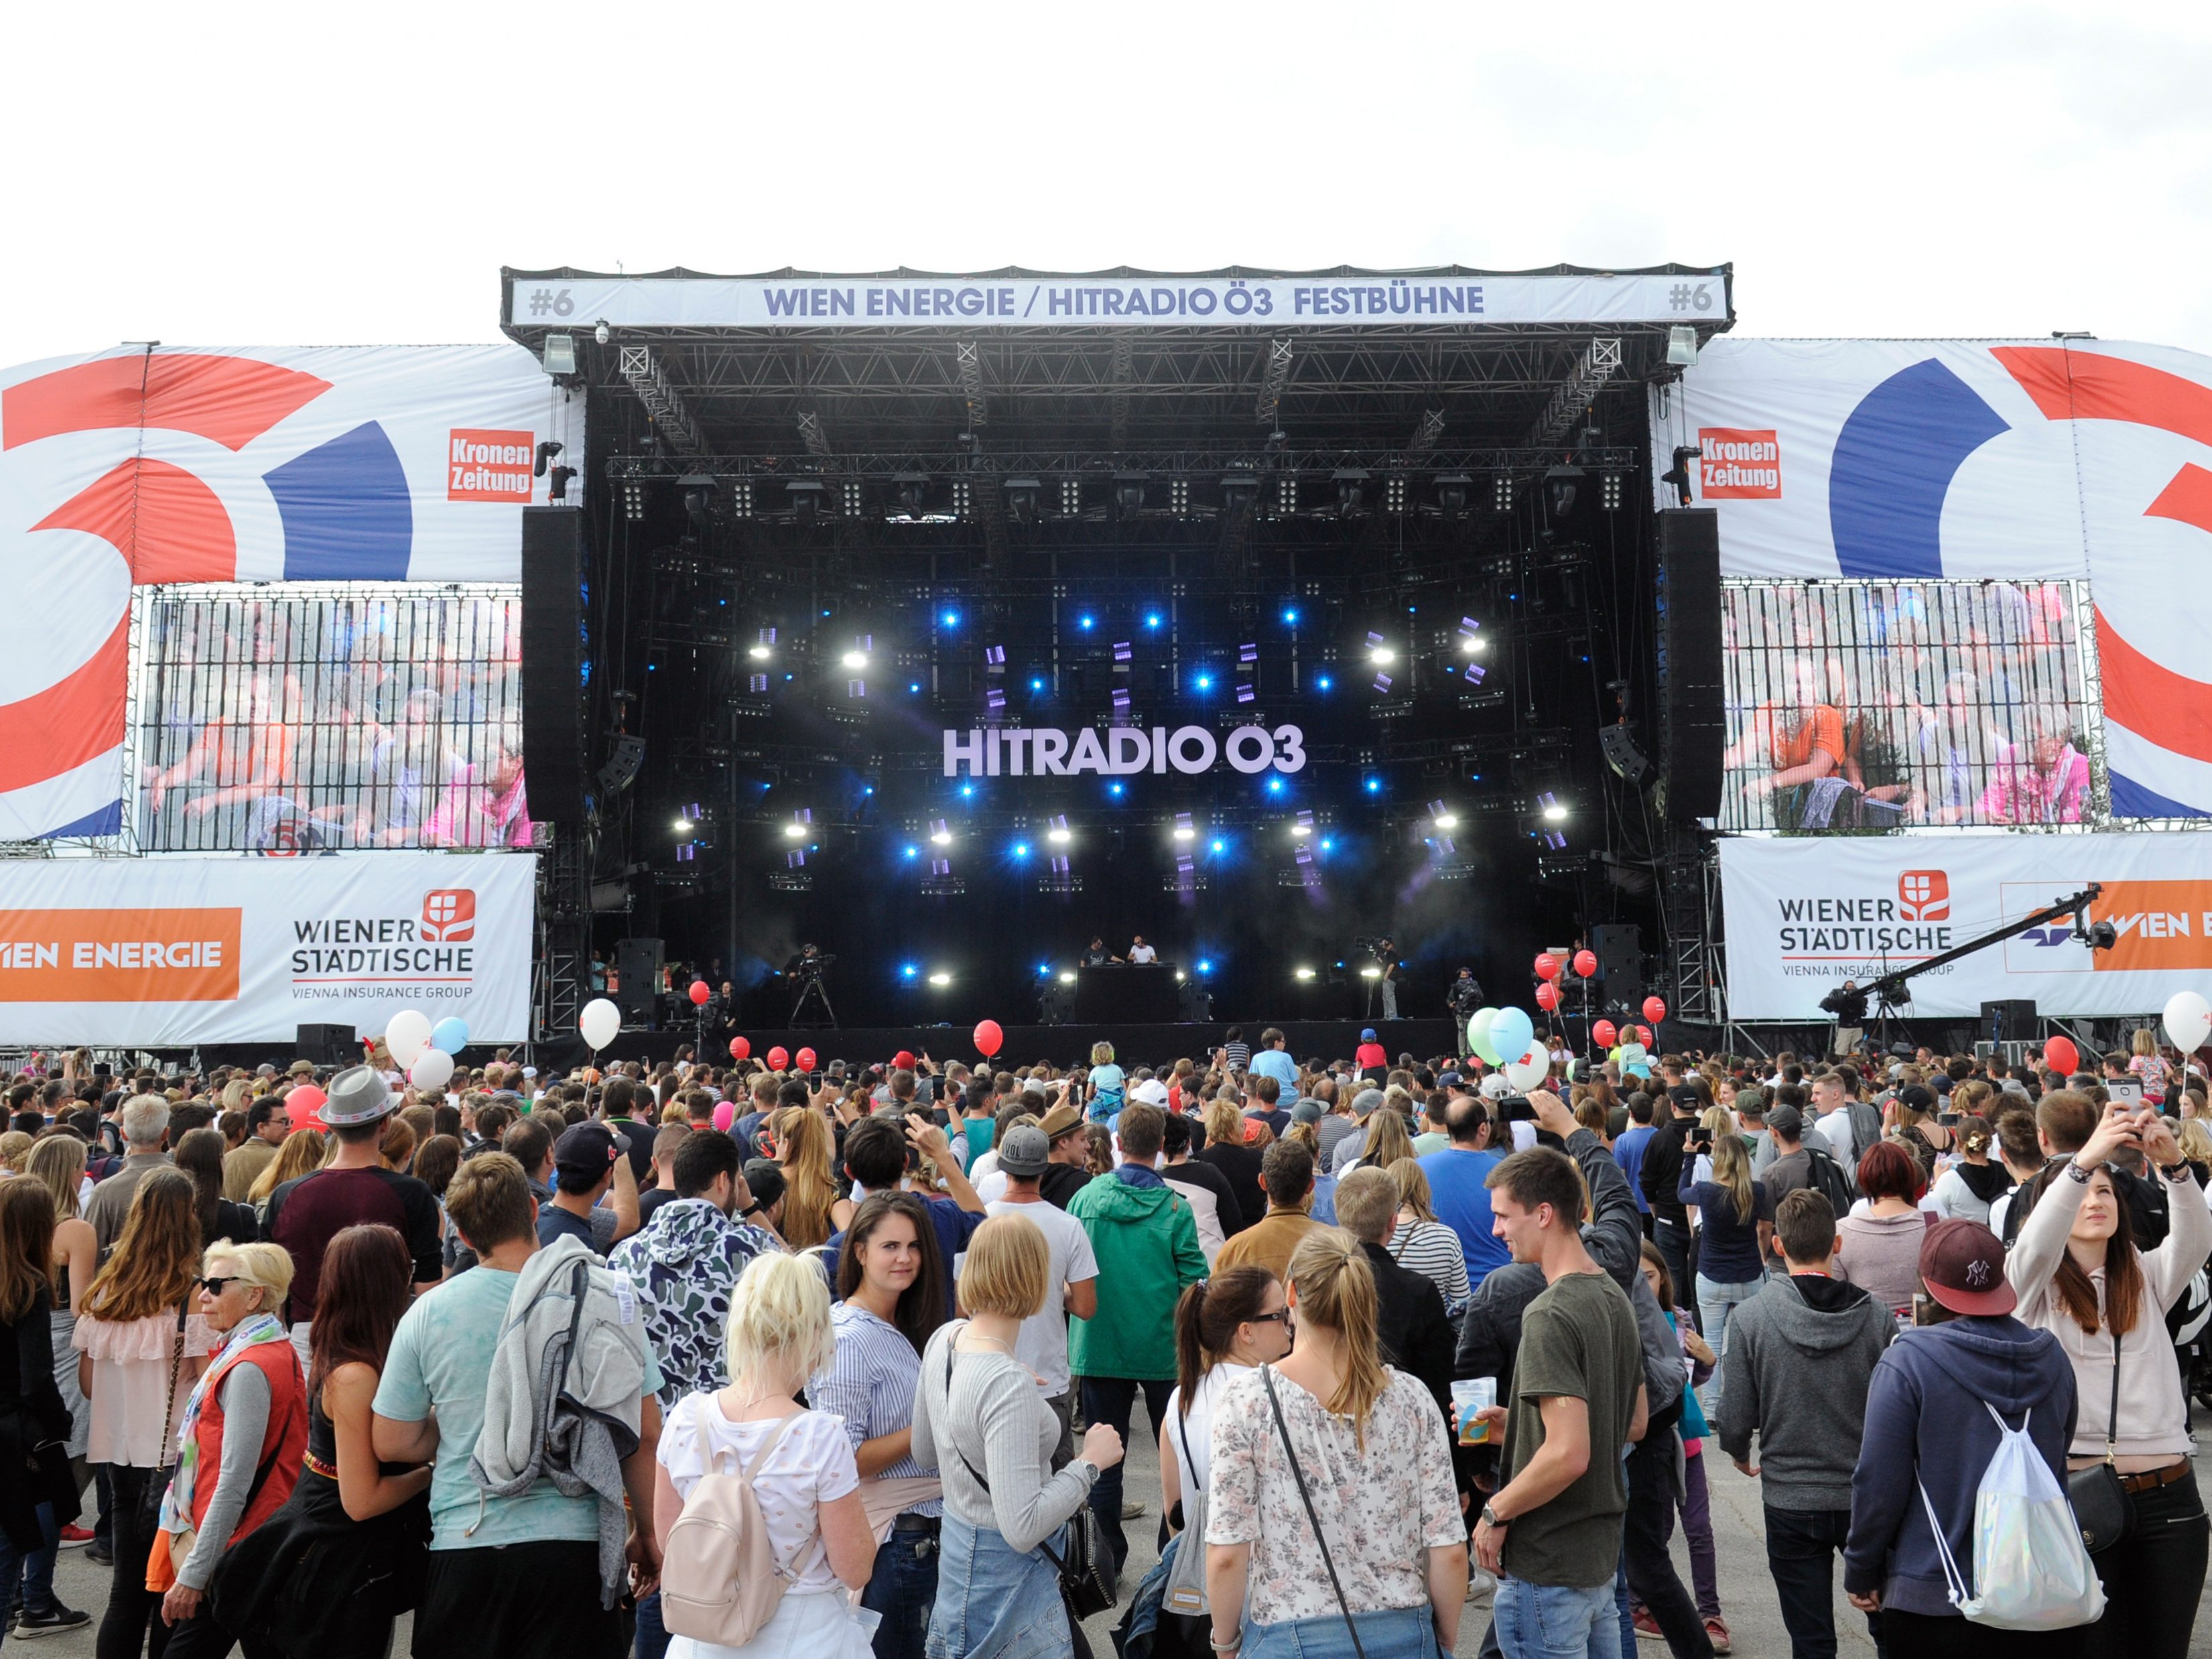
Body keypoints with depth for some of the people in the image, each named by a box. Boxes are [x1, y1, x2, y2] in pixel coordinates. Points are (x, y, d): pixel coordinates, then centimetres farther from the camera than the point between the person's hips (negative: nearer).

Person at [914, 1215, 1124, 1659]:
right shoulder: (1008, 1385, -31)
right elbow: (1022, 1528, -30)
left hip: (959, 1541, 8)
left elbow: (924, 1451, 11)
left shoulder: (943, 1339, -4)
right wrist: (1091, 1463, -20)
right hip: (1006, 1573, -8)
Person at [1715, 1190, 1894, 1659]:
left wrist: (1742, 1456, 14)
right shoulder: (1876, 1316, -10)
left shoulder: (1750, 1317, -13)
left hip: (1790, 1502, -1)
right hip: (1867, 1497, 1)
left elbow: (1735, 1419, -9)